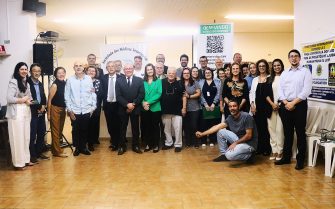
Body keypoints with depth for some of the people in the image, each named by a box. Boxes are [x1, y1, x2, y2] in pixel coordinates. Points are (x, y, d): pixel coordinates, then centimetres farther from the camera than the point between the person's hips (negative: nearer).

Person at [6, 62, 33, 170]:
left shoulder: (26, 83, 16)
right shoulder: (13, 82, -7)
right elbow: (9, 99, -16)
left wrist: (29, 101, -1)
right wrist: (23, 100, -8)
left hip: (26, 112, 7)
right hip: (16, 113, -7)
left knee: (26, 137, 10)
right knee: (17, 138, -2)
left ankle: (26, 159, 21)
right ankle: (18, 163, 6)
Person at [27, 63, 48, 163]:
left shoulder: (40, 84, 15)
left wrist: (43, 106, -3)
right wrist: (37, 108, -13)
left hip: (41, 113, 7)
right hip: (32, 113, -7)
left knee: (41, 133, 12)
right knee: (32, 135, -2)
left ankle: (39, 152, 23)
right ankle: (32, 155, 7)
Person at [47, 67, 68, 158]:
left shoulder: (65, 84, 2)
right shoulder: (55, 85, -14)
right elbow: (49, 100, -12)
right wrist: (48, 113, -11)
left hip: (63, 109, 6)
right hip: (55, 109, -6)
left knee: (60, 130, 15)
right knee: (55, 131, 3)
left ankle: (55, 149, 29)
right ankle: (57, 151, 11)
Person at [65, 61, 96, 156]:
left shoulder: (89, 79, 0)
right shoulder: (70, 80, -2)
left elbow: (93, 94, 4)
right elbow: (67, 96, 0)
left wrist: (93, 107, 3)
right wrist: (69, 110, -2)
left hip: (87, 110, 1)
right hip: (74, 111, -1)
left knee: (85, 130, 9)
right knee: (75, 130, 7)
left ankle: (83, 147, 26)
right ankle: (77, 147, 24)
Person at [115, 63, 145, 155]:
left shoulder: (139, 80, 2)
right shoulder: (119, 81, 2)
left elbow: (141, 94, -4)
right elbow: (118, 96, -5)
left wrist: (133, 104, -14)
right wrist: (127, 104, -17)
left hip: (135, 108, 0)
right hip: (123, 108, 0)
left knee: (135, 128, 8)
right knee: (122, 128, 6)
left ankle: (136, 146, 19)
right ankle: (122, 146, 16)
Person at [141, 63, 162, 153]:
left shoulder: (158, 81, 2)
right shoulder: (143, 82, 7)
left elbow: (159, 93, -7)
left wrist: (149, 102, -15)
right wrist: (143, 103, -15)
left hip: (155, 108, -2)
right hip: (144, 108, 2)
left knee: (155, 126, 4)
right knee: (146, 127, 6)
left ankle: (156, 145, 13)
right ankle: (148, 144, 17)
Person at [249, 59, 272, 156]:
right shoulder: (255, 80, 16)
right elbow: (251, 93, 13)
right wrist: (252, 104, 1)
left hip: (267, 106, -4)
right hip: (257, 107, 4)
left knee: (265, 127, -2)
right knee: (258, 127, 5)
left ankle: (266, 148, 8)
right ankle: (259, 148, 14)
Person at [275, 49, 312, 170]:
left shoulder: (305, 72, 0)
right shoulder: (284, 73, 13)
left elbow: (306, 91, -10)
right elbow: (280, 90, 6)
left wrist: (293, 103, -14)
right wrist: (286, 103, -9)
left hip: (299, 105, -4)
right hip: (285, 106, 4)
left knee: (300, 133, 1)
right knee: (287, 132, 11)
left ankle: (300, 160, 9)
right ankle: (286, 157, 20)